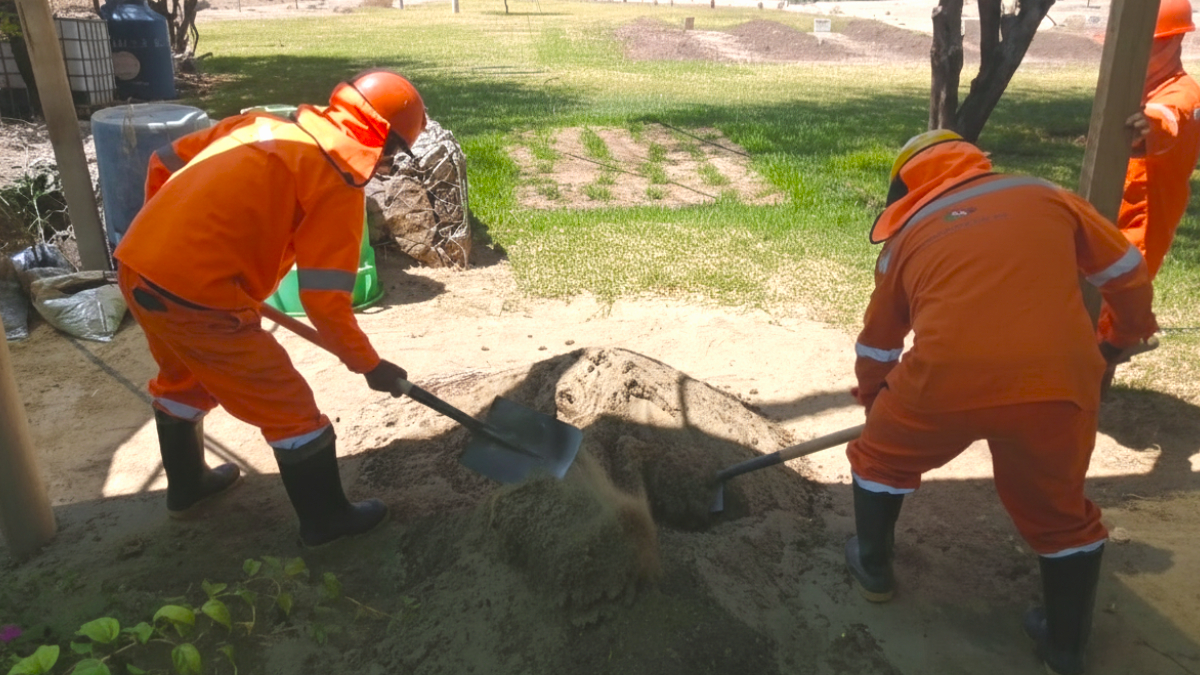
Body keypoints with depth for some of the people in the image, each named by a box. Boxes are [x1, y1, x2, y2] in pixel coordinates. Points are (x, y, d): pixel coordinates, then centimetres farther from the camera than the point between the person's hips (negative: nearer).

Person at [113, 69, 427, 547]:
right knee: (289, 409, 8)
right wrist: (368, 364, 1)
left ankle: (186, 486, 53)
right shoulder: (340, 180, -8)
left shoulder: (260, 122, 14)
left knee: (183, 379, 32)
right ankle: (326, 518, 25)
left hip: (135, 265, 9)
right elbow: (324, 300, -11)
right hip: (196, 296, -8)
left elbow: (163, 164, 19)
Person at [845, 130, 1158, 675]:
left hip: (947, 378, -1)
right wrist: (1128, 332, 50)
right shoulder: (1046, 196, 21)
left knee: (879, 458, 29)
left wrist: (872, 400, 46)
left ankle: (872, 569, 43)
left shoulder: (907, 235, 20)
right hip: (1058, 381, 2)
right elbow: (1127, 274, 29)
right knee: (1061, 512, 27)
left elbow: (877, 342, 28)